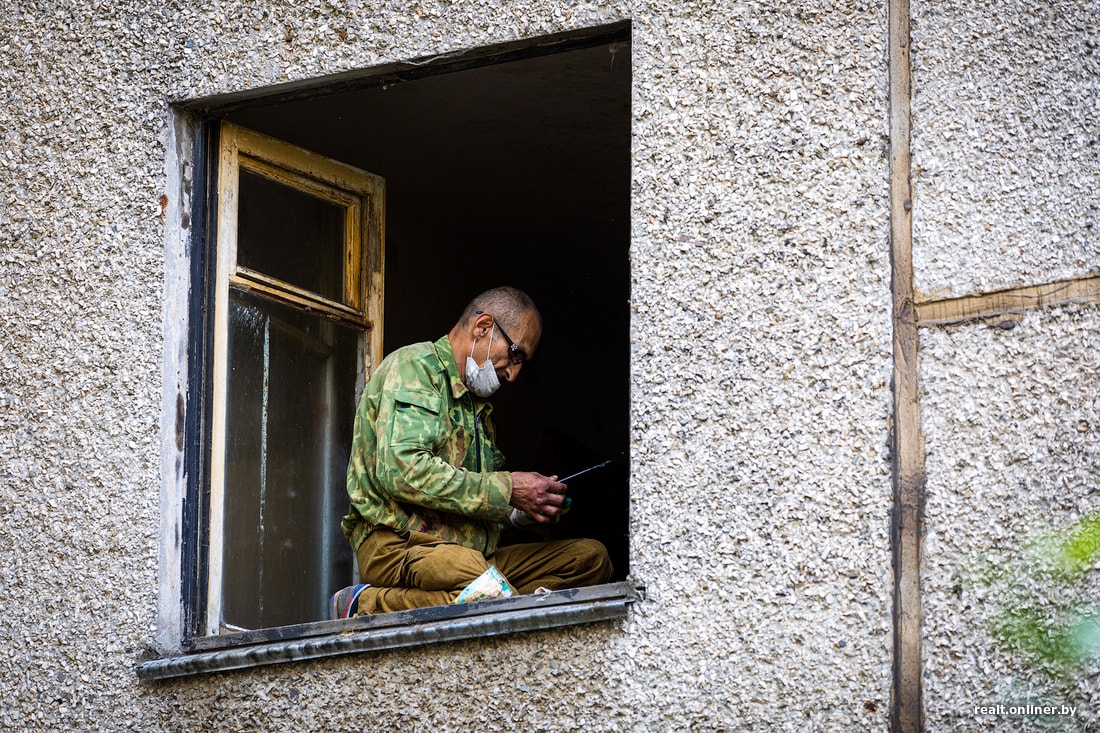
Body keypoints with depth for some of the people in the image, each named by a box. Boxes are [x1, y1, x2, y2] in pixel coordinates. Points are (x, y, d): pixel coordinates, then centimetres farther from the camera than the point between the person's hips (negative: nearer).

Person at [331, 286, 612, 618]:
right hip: (397, 544, -10)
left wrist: (518, 511, 6)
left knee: (591, 556, -4)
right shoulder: (415, 366, -1)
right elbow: (400, 470, -18)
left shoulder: (475, 402, 29)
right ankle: (369, 603, -16)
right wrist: (506, 490, -14)